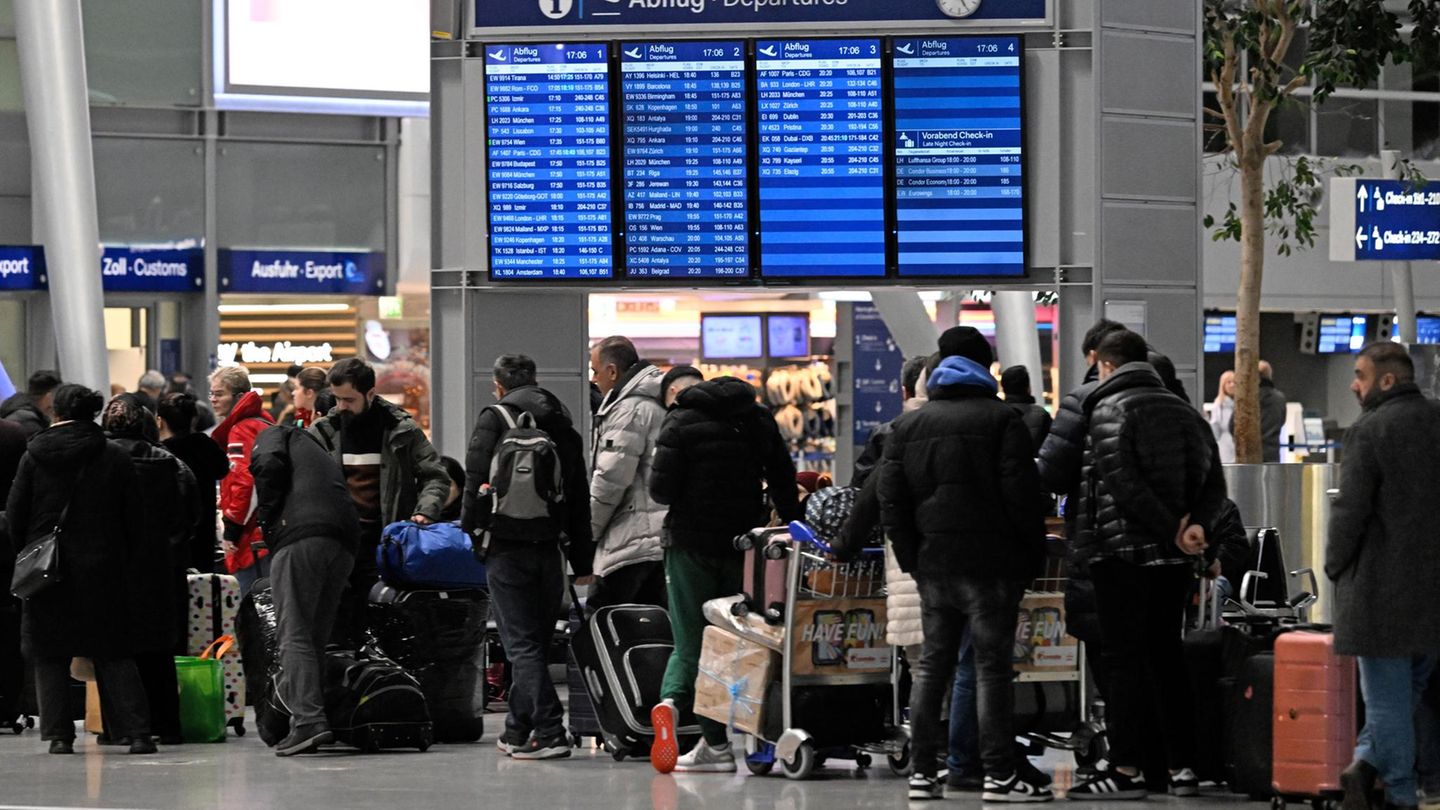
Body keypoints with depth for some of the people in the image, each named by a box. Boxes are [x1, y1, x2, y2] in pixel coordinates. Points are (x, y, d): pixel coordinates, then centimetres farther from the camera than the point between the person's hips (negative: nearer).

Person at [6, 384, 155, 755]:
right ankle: (137, 731, -2)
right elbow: (135, 519, 1)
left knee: (50, 654, 6)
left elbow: (15, 514, 0)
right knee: (114, 654, 5)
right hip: (102, 570, 1)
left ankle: (59, 734, 1)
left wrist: (24, 556, 12)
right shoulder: (116, 458, -1)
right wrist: (124, 556, 13)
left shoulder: (34, 456, -2)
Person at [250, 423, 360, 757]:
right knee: (318, 637, 11)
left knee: (293, 634, -8)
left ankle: (308, 720, -20)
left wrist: (266, 514, 7)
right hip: (344, 544, 7)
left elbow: (269, 464, -4)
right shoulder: (324, 457, 38)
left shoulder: (275, 436, 19)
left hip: (300, 536, -7)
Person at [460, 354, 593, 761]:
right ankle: (518, 730, 20)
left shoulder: (495, 418, -3)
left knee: (522, 644, -6)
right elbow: (580, 495, 16)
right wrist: (583, 562, 18)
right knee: (535, 641, 14)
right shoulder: (563, 424, 14)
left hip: (508, 547, -5)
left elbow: (476, 481, -10)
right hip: (551, 548, 5)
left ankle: (549, 731, -16)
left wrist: (470, 530, 3)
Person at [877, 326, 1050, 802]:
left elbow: (891, 500, 7)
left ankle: (922, 772, 10)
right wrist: (1033, 555, -2)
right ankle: (1000, 775, -7)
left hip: (933, 565, 5)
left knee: (933, 665, 11)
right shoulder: (1001, 419, -4)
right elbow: (1021, 494, -10)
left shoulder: (908, 425, 11)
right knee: (993, 665, -4)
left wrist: (911, 558, 10)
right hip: (990, 564, -5)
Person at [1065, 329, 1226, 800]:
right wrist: (1195, 525, -7)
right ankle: (1183, 766, 12)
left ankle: (1126, 770, -6)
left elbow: (1122, 482, -20)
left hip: (1122, 550, -6)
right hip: (1173, 557, 6)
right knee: (1167, 656, 13)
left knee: (1124, 660, -4)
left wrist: (1172, 529, -16)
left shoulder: (1111, 409, -8)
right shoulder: (1184, 411, 14)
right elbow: (1214, 482, 8)